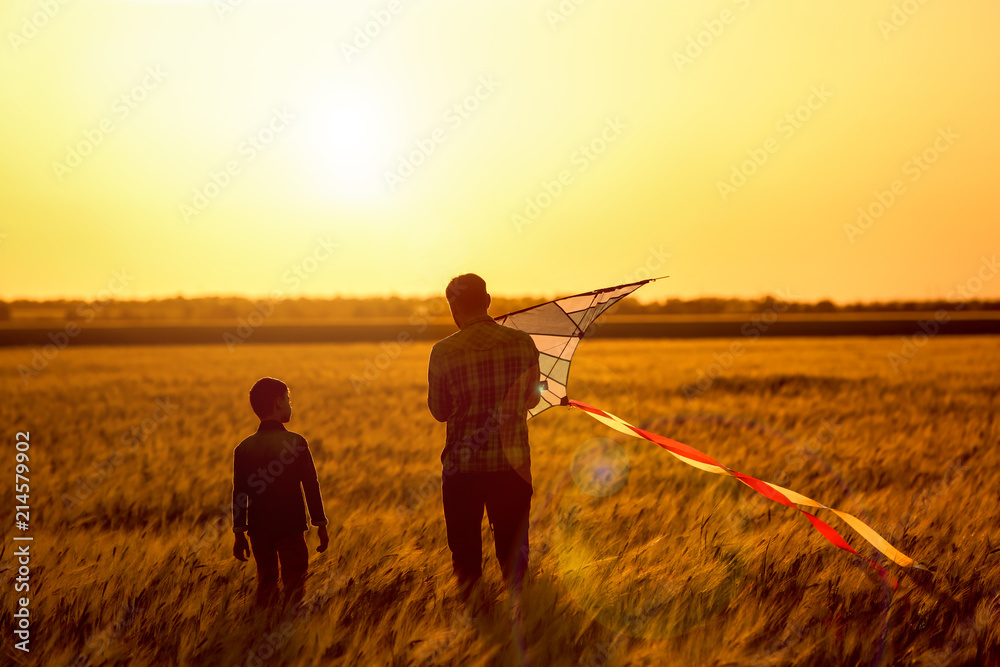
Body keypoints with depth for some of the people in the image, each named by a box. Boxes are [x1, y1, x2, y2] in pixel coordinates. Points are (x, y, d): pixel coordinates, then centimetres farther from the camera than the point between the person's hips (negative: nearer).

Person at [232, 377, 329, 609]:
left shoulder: (243, 448, 1)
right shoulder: (295, 442, -9)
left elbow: (239, 494, 3)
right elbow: (311, 486, -8)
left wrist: (239, 533, 10)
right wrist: (321, 525, 0)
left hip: (258, 529, 4)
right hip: (291, 528, -4)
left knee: (265, 582, 15)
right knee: (294, 586, 4)